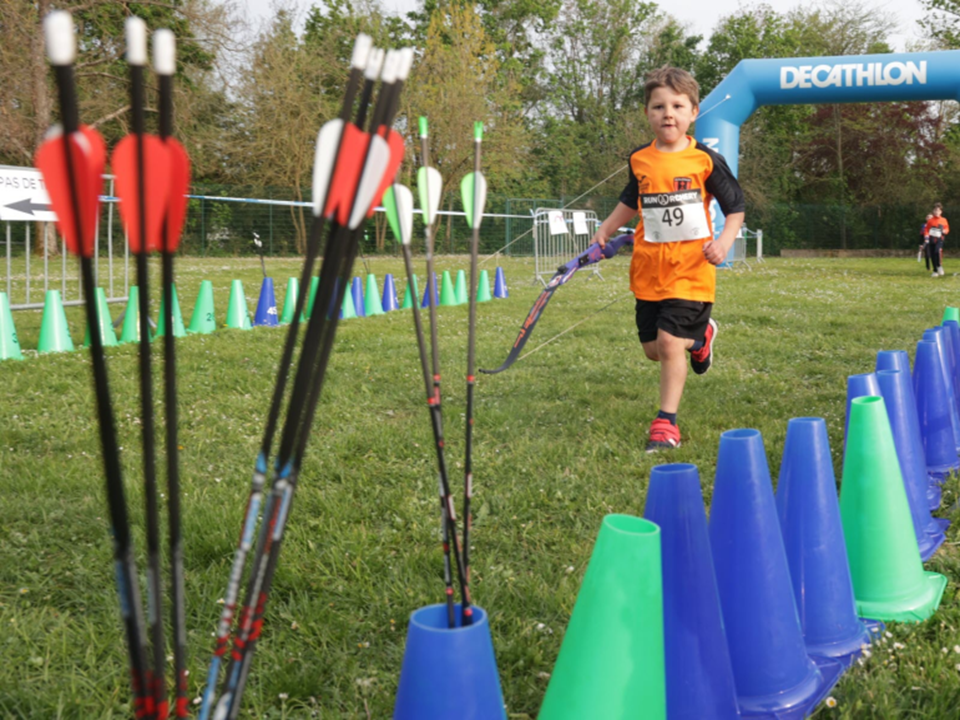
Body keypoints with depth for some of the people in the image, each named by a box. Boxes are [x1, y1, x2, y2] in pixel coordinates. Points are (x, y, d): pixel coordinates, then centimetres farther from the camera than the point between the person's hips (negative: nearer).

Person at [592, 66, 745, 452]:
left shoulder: (706, 160, -5)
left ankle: (666, 423, 2)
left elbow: (735, 207, 2)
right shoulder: (639, 160, 6)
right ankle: (700, 335, 42)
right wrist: (605, 231, 16)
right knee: (653, 348, 9)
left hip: (690, 271, -4)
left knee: (669, 342, -12)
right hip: (648, 272, 5)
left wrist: (724, 241, -14)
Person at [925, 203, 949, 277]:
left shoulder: (944, 220, 6)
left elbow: (947, 228, 12)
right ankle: (935, 271, 13)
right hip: (931, 239, 2)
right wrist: (926, 235, -11)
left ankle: (939, 266, -11)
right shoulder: (930, 220, 6)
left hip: (939, 239, -2)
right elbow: (926, 229, 9)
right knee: (932, 255, 1)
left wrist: (944, 231, -11)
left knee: (938, 251, -29)